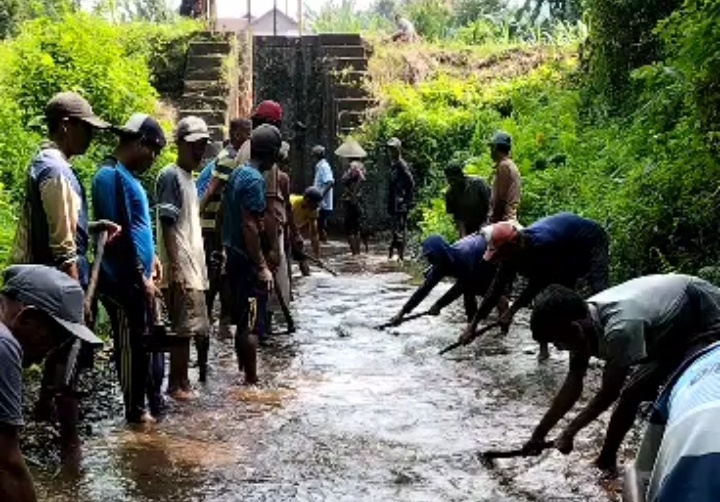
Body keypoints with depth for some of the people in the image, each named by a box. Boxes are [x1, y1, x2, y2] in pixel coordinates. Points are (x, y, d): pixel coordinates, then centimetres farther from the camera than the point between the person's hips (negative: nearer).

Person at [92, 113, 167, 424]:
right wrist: (141, 278, -18)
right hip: (125, 281, -10)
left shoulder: (128, 175, 13)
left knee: (149, 343, 16)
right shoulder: (113, 176, -17)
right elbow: (119, 234, -21)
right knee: (132, 346, 2)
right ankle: (135, 410, 14)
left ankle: (154, 401, 27)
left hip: (137, 279, 10)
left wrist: (150, 258, 14)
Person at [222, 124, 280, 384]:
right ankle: (251, 382, 3)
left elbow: (227, 215, 17)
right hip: (248, 261, -10)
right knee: (252, 325, -3)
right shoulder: (255, 179, -17)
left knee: (243, 322, 16)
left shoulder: (237, 174, 11)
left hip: (234, 256, 10)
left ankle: (243, 374, 24)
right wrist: (262, 267, -21)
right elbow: (248, 226, -22)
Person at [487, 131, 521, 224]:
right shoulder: (512, 166, 19)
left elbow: (500, 197, -15)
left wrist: (493, 219, -13)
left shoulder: (503, 166, -10)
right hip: (511, 217, 10)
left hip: (502, 219, -10)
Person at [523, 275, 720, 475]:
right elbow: (572, 385, -4)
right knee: (632, 393, 6)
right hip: (672, 326, 8)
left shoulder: (620, 328, -39)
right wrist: (539, 433, -2)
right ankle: (607, 461, 20)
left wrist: (569, 432, -14)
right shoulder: (584, 319, -13)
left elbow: (609, 393, -26)